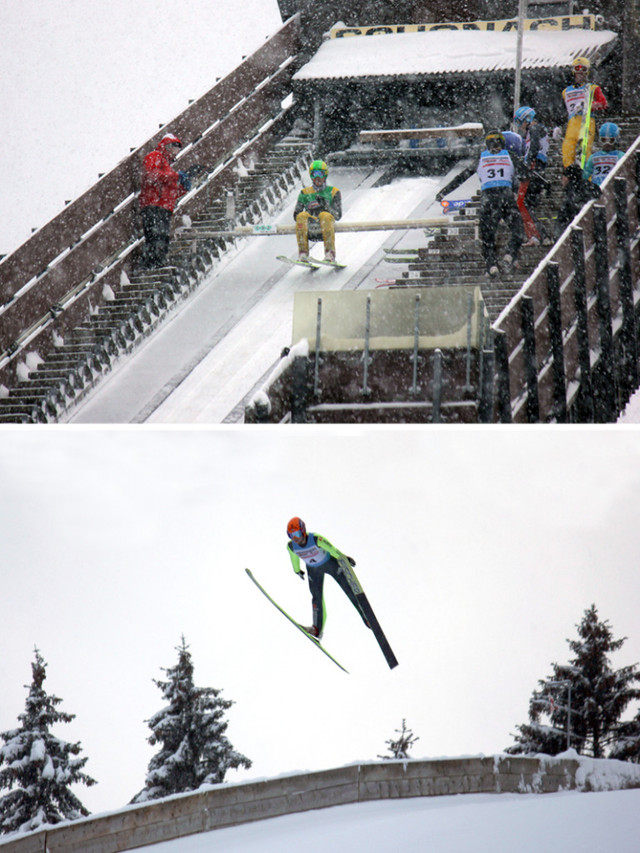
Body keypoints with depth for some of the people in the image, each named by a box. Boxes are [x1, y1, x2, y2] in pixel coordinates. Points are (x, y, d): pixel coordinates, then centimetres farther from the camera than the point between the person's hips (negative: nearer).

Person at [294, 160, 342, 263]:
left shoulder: (333, 192, 16)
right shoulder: (305, 193, 20)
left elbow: (338, 215, 6)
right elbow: (296, 215, 14)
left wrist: (325, 205, -11)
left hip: (325, 230, -1)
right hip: (310, 232, 1)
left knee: (325, 215, -34)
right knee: (302, 215, -30)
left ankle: (330, 254, -39)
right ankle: (303, 254, -36)